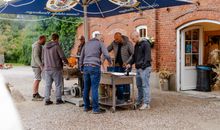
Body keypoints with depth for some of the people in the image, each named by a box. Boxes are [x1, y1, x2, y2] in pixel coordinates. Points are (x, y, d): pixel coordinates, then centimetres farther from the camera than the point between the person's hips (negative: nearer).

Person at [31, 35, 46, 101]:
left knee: (37, 80, 13)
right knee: (37, 80, -9)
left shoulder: (37, 45, 16)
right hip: (36, 65, -10)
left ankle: (37, 94, 19)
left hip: (37, 65, 10)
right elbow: (36, 56, -24)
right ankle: (34, 96, -7)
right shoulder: (37, 46, -16)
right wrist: (41, 66, -28)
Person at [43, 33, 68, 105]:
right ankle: (58, 99, 10)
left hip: (47, 69, 5)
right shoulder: (57, 46, -11)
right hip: (56, 68, -5)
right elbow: (62, 56, -14)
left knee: (48, 85, 9)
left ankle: (47, 100, 11)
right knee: (58, 85, 6)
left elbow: (43, 58, 13)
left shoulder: (45, 47, 8)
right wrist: (66, 62, 4)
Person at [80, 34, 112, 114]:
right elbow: (106, 55, -7)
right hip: (94, 67, -6)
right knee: (94, 88, -5)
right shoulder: (100, 43, 3)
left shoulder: (87, 44, 20)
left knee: (86, 88, 9)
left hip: (86, 67, 6)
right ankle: (95, 108, -3)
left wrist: (82, 67, 26)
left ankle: (86, 107, 17)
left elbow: (81, 57, 21)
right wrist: (110, 62, 12)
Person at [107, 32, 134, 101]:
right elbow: (107, 50, 9)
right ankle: (119, 98, 17)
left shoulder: (128, 43, -10)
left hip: (125, 66, -4)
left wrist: (127, 62, -19)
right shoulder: (114, 43, 2)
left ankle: (126, 99, 9)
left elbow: (133, 54, -10)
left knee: (126, 82, 0)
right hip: (117, 66, 4)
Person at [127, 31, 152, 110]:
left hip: (145, 68, -9)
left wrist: (144, 65, -22)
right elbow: (134, 56, 24)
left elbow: (147, 56, -15)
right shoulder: (136, 45, 18)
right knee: (139, 85, 13)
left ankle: (146, 103, -4)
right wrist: (130, 63, 8)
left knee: (145, 85, -7)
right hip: (138, 68, 9)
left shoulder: (145, 44, -9)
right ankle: (139, 101, 22)